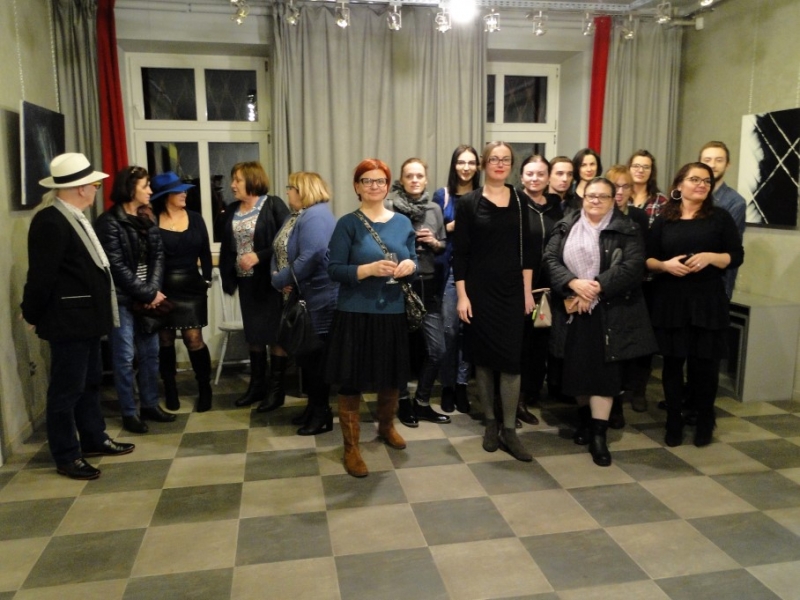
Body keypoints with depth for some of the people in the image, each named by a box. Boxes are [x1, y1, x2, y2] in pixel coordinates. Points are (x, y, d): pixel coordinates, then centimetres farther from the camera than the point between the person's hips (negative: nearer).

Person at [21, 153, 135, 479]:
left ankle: (94, 440, 32)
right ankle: (66, 456, 14)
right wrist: (32, 314, -7)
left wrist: (97, 311, 16)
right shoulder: (50, 222, -20)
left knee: (90, 382, 19)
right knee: (67, 388, 1)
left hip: (85, 317, 10)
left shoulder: (75, 217, 12)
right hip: (67, 320, -10)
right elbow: (41, 275, -18)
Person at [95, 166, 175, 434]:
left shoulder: (147, 219, 10)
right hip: (122, 299, -6)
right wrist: (148, 294, -12)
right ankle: (129, 413, 12)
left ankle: (150, 405, 24)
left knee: (150, 353, 11)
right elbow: (117, 267, -14)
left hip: (147, 297, 6)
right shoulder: (109, 222, -10)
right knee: (124, 357, 1)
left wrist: (153, 291, -9)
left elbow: (158, 255, 5)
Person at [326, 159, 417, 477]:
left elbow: (414, 260, 12)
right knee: (351, 382, 3)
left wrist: (409, 266, -11)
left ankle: (386, 426, 44)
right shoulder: (347, 224, -6)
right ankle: (351, 448, 19)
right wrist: (370, 269, -25)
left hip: (393, 312, 4)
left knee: (393, 377, 18)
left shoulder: (403, 222, 7)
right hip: (355, 313, -4)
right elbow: (334, 270, -11)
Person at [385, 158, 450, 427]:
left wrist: (434, 242, -3)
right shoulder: (389, 206, -5)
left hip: (428, 285, 4)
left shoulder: (435, 209, 9)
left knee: (437, 349, 4)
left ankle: (422, 402, 24)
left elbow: (444, 246, 16)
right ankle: (403, 401, 28)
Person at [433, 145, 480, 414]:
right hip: (449, 269, -1)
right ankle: (447, 385, 13)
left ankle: (462, 385, 13)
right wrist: (450, 227, -11)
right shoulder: (442, 195, 6)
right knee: (449, 329, -1)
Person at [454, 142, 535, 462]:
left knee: (511, 359, -1)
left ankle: (509, 430, 8)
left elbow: (527, 249, 7)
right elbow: (460, 253, -4)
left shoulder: (520, 201, 6)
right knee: (483, 358, 6)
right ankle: (490, 424, 21)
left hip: (512, 290, 2)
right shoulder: (468, 202, -1)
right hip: (479, 290, -1)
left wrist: (528, 290, 2)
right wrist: (462, 295, -9)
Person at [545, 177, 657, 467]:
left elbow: (633, 266, -11)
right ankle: (585, 419, 30)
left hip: (609, 313, -3)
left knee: (603, 370, -3)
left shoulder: (627, 230, 0)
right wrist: (574, 283, -18)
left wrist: (597, 287, -19)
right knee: (577, 368, 10)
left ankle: (599, 434, 2)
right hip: (572, 310, 3)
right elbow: (550, 259, -2)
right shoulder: (565, 227, 8)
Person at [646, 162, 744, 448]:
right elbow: (647, 258, 5)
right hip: (670, 299, 1)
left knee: (704, 362, 3)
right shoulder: (663, 220, 8)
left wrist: (711, 257, -17)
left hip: (708, 300, -1)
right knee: (672, 361, 5)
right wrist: (664, 265, -14)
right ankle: (673, 421, 18)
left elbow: (737, 256, 1)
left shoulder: (720, 217, 4)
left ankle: (705, 421, 22)